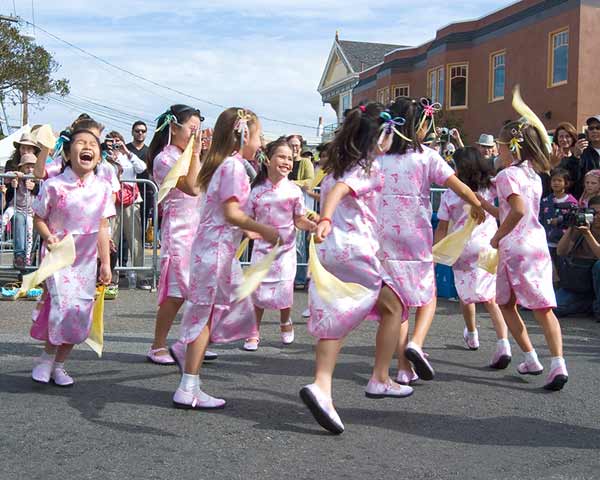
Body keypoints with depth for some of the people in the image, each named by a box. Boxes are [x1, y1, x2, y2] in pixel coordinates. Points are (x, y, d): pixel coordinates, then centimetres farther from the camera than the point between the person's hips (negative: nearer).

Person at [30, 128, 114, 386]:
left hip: (87, 260, 4)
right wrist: (49, 237, -20)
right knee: (65, 306, -17)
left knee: (80, 315, 3)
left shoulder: (103, 188, -1)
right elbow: (39, 219, 0)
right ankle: (48, 356, 8)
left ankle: (59, 364, 21)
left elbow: (103, 228, 4)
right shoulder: (54, 185, -9)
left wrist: (106, 263, 3)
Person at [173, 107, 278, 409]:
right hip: (217, 248, -9)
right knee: (206, 314, -4)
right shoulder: (234, 166, -13)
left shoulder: (222, 164, 16)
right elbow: (232, 213, -20)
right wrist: (264, 230, -14)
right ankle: (188, 390, 2)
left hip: (213, 246, 9)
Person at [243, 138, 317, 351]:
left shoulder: (294, 190, -5)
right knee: (258, 291, 0)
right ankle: (254, 333, 16)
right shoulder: (257, 190, -3)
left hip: (286, 248, -1)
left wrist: (312, 225, -21)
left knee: (283, 290, -2)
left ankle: (285, 323, 29)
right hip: (262, 247, 1)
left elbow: (299, 220, -2)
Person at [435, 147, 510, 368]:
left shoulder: (449, 195, -1)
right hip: (490, 248, 1)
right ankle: (503, 343, -21)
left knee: (466, 295, 20)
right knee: (492, 298, -1)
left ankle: (472, 336, 42)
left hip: (462, 249, -1)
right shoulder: (490, 188, 1)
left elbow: (442, 228, 1)